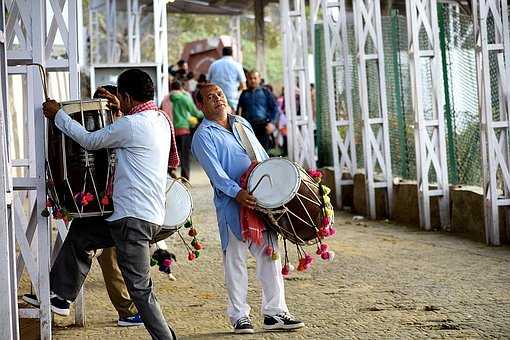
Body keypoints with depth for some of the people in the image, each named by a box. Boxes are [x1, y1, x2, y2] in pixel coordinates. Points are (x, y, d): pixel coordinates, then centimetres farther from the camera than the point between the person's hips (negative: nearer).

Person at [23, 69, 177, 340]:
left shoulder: (131, 124, -15)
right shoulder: (161, 119, 11)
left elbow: (89, 141, -2)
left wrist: (57, 114, 10)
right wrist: (121, 110, 40)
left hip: (133, 219, -10)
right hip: (151, 216, 10)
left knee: (140, 288, -6)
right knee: (79, 233, 23)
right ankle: (60, 296, 29)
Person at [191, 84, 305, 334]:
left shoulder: (242, 123, 18)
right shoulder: (204, 136, -4)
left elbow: (263, 156, 22)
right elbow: (215, 172, -17)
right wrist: (237, 193, -30)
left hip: (262, 200, 6)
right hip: (232, 203, -6)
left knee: (270, 255, 5)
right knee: (235, 259, 1)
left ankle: (274, 313, 11)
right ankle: (239, 316, 9)